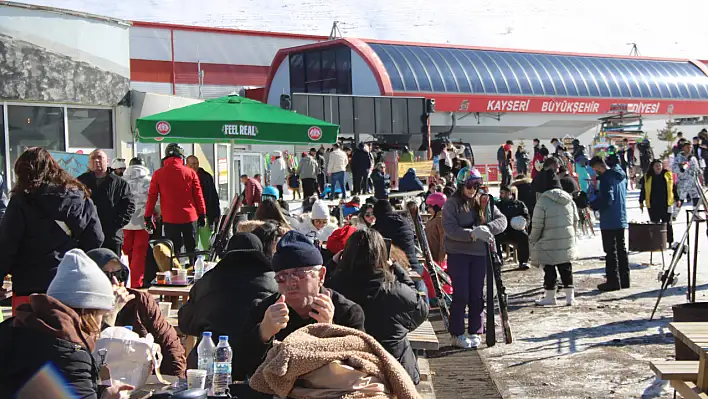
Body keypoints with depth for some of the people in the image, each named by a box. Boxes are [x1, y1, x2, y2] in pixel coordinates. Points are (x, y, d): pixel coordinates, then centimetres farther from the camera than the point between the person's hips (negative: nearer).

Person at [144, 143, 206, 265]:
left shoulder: (158, 174, -1)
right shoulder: (190, 172, 0)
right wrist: (202, 214, 8)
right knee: (192, 250, 10)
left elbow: (151, 196, 0)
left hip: (170, 219, 0)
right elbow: (198, 195, 1)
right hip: (190, 217, 0)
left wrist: (148, 217, 6)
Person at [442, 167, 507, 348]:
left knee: (477, 294, 7)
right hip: (458, 254, -4)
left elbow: (502, 220, 0)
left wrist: (486, 228, -19)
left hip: (479, 254, 4)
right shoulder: (452, 204, -4)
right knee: (460, 295, -3)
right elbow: (450, 229, -16)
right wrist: (473, 234, -26)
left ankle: (475, 332, 17)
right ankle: (457, 333, 7)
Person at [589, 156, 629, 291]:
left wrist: (593, 202, -9)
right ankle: (624, 280, 19)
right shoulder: (620, 176, 12)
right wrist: (596, 192, 14)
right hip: (621, 220, 9)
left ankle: (613, 281, 0)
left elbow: (606, 200, -24)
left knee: (611, 251, -3)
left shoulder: (606, 178, -17)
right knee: (621, 249, 14)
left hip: (609, 222, -9)